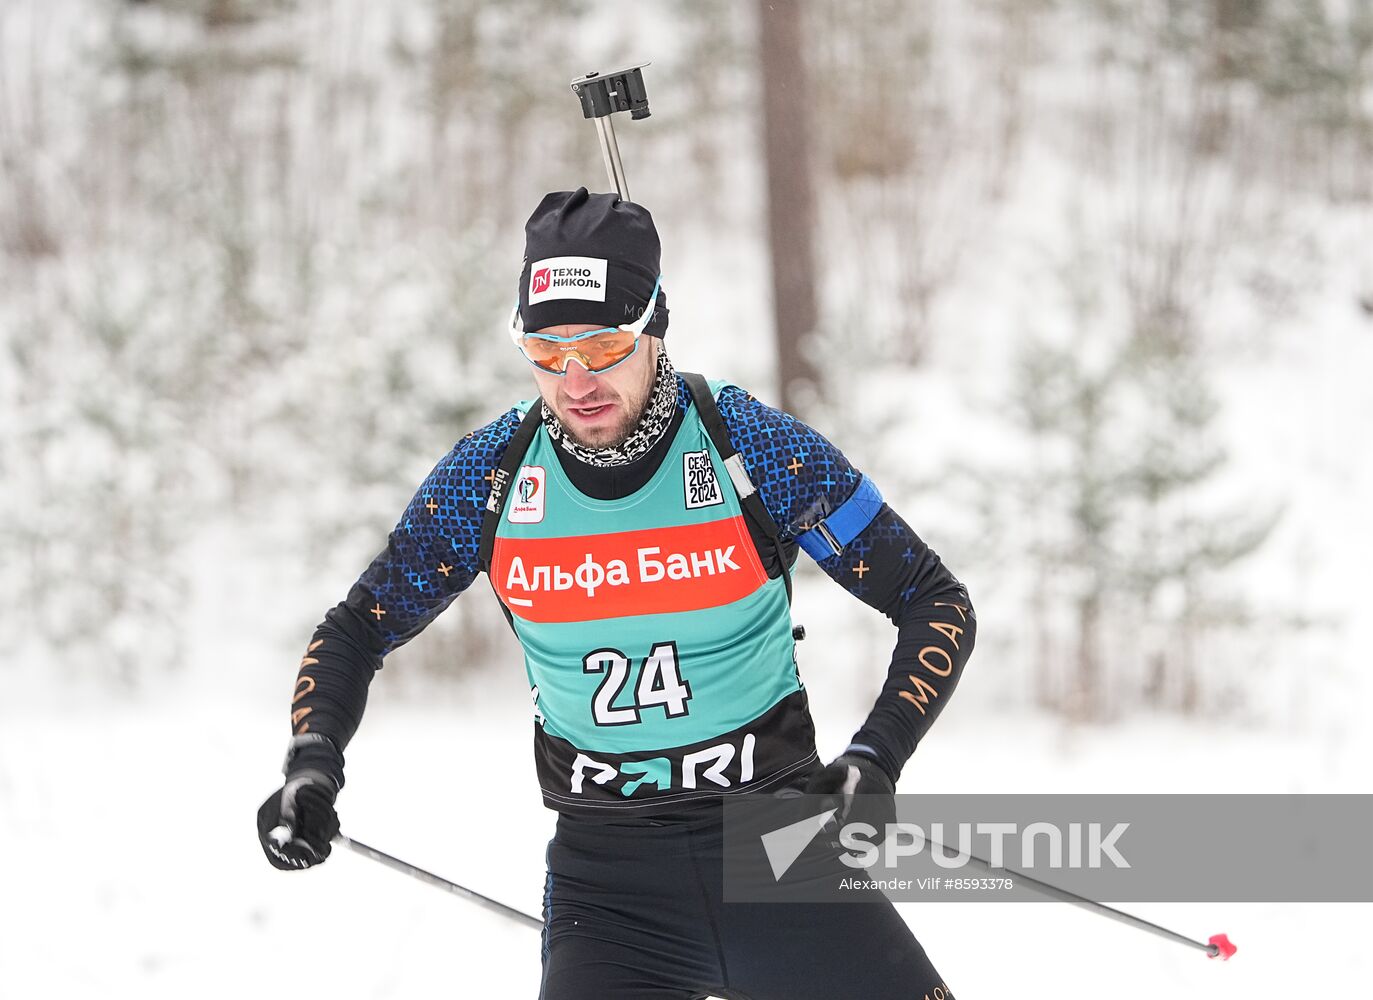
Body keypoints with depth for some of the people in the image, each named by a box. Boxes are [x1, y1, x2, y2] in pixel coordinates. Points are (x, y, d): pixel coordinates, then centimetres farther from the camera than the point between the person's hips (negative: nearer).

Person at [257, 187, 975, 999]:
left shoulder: (755, 447, -10)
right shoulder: (490, 475, -3)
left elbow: (937, 603, -3)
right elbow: (359, 628, 10)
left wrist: (877, 760, -16)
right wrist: (313, 764, -7)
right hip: (606, 879, 1)